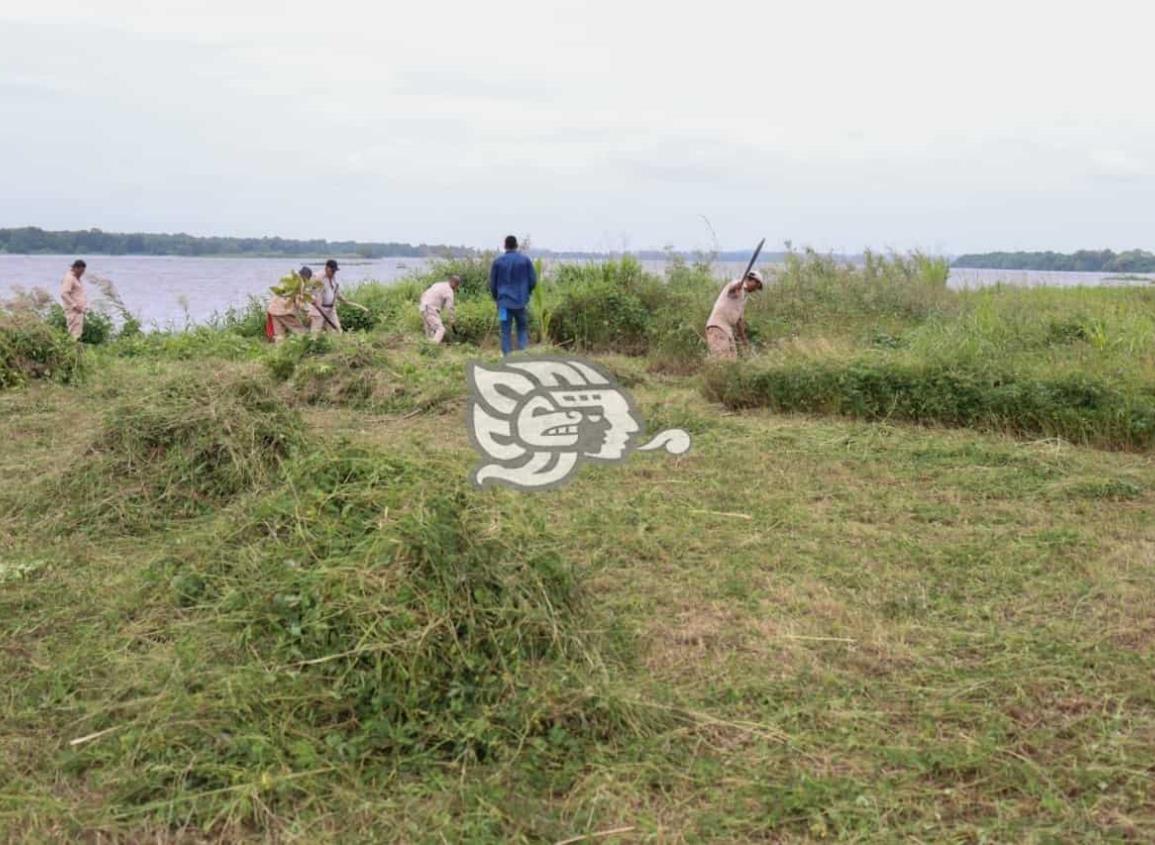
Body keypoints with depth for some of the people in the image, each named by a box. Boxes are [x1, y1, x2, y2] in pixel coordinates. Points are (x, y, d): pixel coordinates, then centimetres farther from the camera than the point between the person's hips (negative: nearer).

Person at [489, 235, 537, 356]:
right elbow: (533, 280, 0)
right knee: (522, 328, 15)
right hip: (521, 301, 1)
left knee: (505, 331, 5)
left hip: (504, 301, -1)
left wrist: (496, 298, 22)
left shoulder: (498, 262, -2)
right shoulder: (525, 260, -2)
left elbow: (492, 283, 5)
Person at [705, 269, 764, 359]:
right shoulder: (739, 284, -4)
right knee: (721, 358, -22)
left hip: (728, 329, 10)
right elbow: (731, 288, -31)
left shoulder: (744, 295, 24)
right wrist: (736, 287, -55)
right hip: (717, 326, -10)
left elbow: (739, 318, 32)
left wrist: (743, 337, 38)